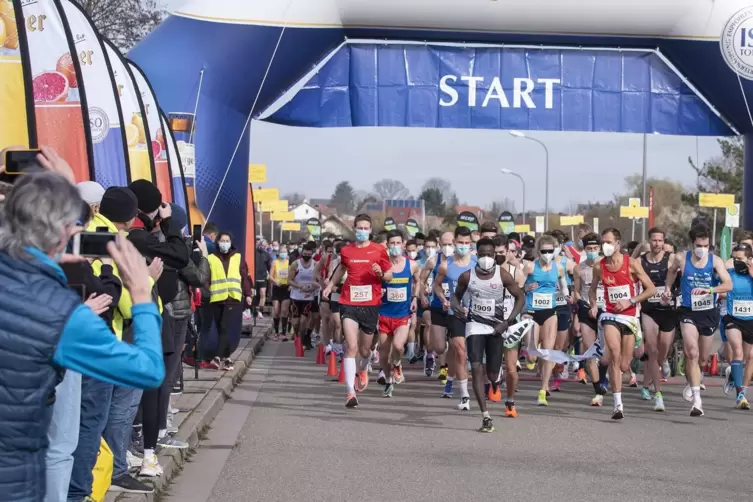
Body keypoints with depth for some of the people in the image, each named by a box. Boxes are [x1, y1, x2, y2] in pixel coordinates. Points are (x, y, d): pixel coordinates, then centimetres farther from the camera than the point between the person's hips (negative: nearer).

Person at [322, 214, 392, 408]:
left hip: (371, 305, 0)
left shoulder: (379, 250, 0)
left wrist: (381, 274, -15)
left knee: (364, 350, 12)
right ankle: (350, 391, -14)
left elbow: (389, 275, 6)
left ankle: (363, 370, 49)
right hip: (349, 304, 0)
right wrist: (330, 284, 21)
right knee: (351, 347, -14)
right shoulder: (346, 251, 6)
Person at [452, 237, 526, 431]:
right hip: (475, 324, 0)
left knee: (492, 373, 3)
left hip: (496, 327, 0)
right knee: (476, 368, -16)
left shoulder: (503, 275, -9)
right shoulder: (467, 276, -5)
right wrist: (456, 305, -13)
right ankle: (485, 417, -14)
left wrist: (507, 322, -10)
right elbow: (457, 295, 12)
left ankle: (495, 381, 44)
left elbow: (520, 297, -1)